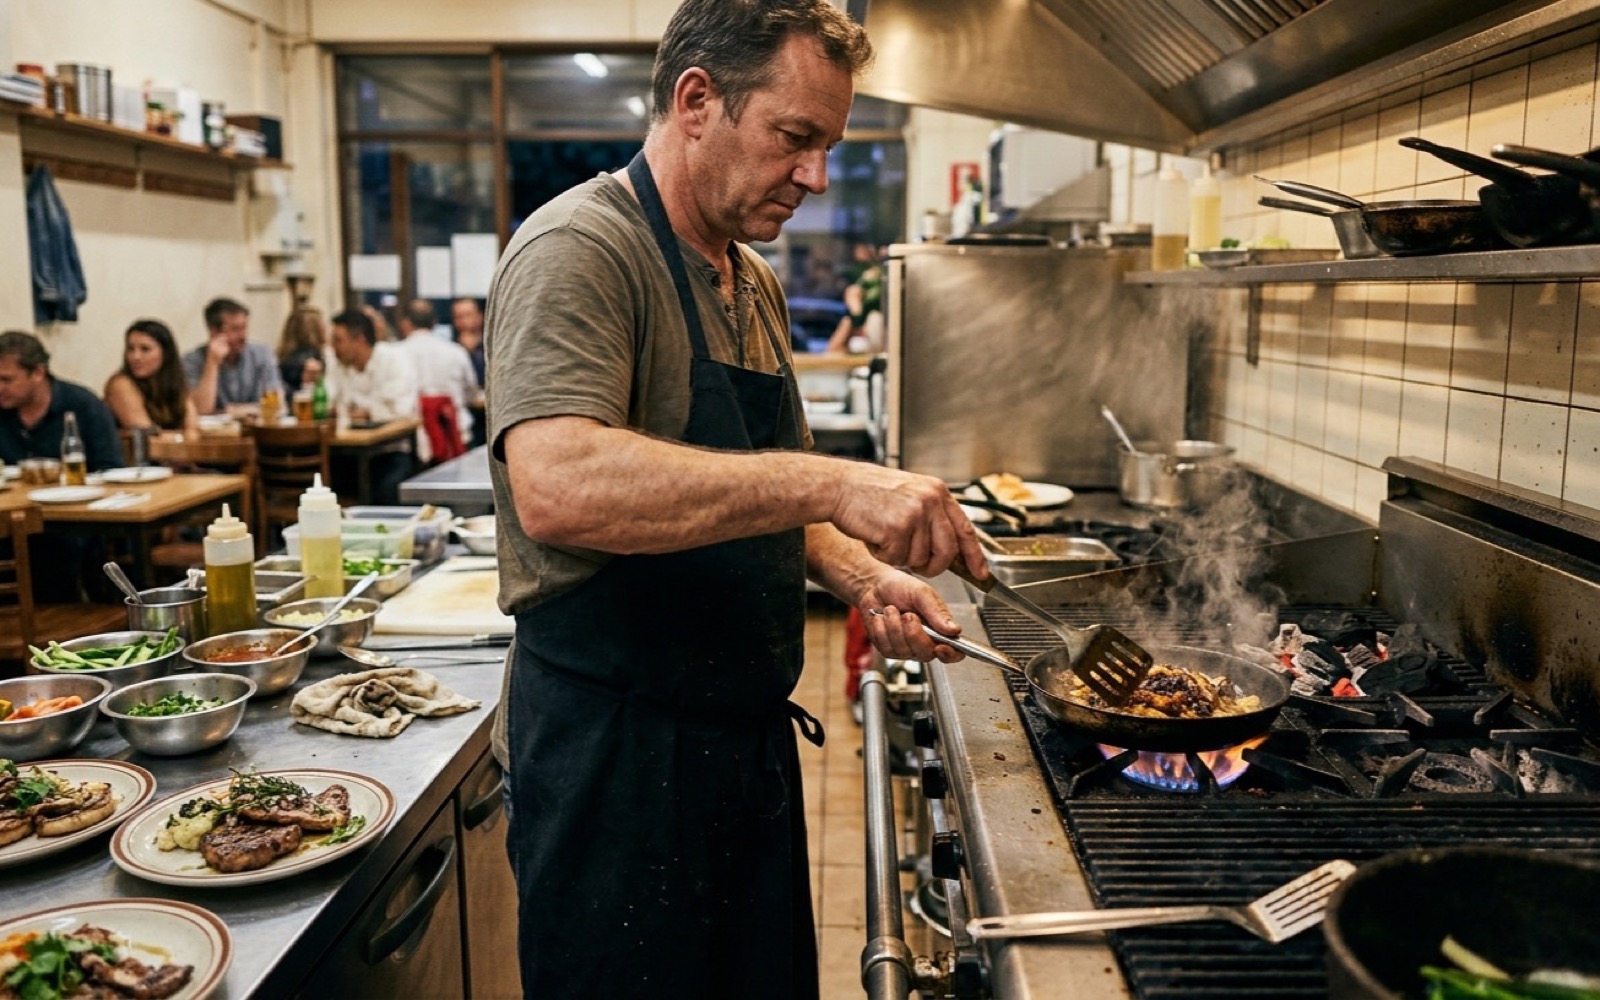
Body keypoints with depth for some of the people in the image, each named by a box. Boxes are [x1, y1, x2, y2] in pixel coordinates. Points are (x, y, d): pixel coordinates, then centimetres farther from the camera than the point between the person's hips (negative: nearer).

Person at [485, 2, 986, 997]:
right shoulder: (579, 250, -16)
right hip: (616, 753, -8)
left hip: (751, 733, 9)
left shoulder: (757, 284, 11)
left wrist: (864, 576, 1)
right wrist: (832, 483, -36)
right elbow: (555, 489, -33)